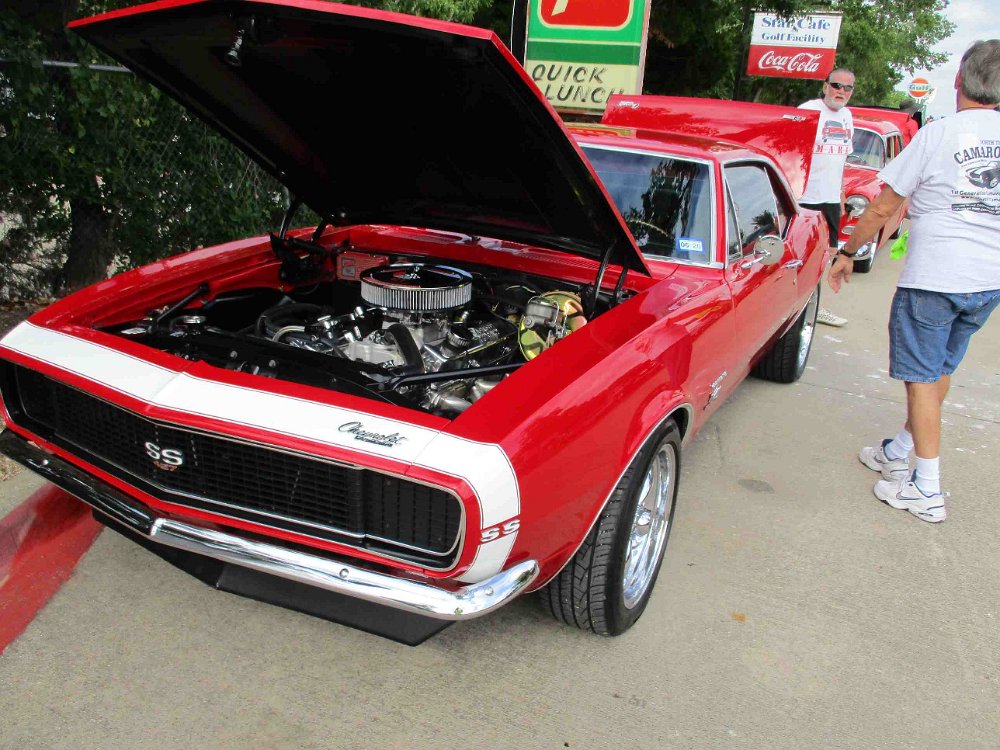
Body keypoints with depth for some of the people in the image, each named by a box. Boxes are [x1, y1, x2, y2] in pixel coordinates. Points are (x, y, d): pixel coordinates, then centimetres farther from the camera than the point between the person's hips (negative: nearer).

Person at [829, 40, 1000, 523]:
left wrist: (847, 254, 5)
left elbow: (882, 209, -7)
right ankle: (899, 452, 35)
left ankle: (928, 491, 4)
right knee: (940, 371, 19)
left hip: (934, 279, -6)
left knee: (922, 377, 2)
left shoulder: (938, 134, -11)